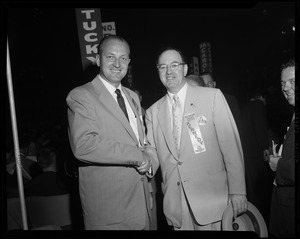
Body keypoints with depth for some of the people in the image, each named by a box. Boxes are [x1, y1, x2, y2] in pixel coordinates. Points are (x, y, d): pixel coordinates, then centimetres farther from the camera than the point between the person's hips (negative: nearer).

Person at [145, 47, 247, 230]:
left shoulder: (212, 96, -2)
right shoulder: (153, 112, 7)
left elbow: (231, 145, -5)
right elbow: (154, 153, 10)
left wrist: (238, 191, -7)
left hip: (211, 196, -2)